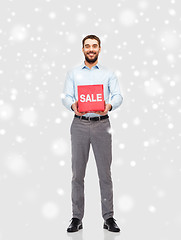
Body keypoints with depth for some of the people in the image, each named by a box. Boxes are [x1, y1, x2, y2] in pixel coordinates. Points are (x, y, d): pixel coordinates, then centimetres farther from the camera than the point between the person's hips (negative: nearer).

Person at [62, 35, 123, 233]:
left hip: (101, 124, 0)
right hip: (79, 124, 1)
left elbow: (118, 95, 0)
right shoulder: (73, 73, 14)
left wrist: (110, 105, -23)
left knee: (105, 172, 1)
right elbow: (66, 96, 4)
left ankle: (108, 218, 9)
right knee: (77, 173, 3)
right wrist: (72, 105, -20)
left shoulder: (109, 74, 12)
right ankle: (77, 218, 12)